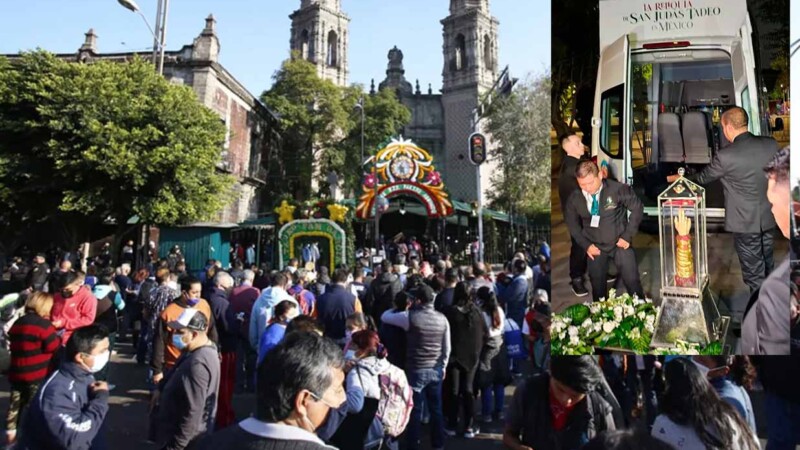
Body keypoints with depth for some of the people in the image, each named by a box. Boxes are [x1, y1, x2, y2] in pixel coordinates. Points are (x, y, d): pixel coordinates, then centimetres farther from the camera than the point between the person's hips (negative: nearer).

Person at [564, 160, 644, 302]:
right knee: (597, 284, 13)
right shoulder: (574, 199, -10)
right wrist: (586, 245, -3)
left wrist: (628, 235, -9)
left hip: (620, 243, -2)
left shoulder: (618, 189, -18)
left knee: (632, 280, 4)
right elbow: (572, 224, 5)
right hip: (595, 247, 2)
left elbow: (637, 208, -7)